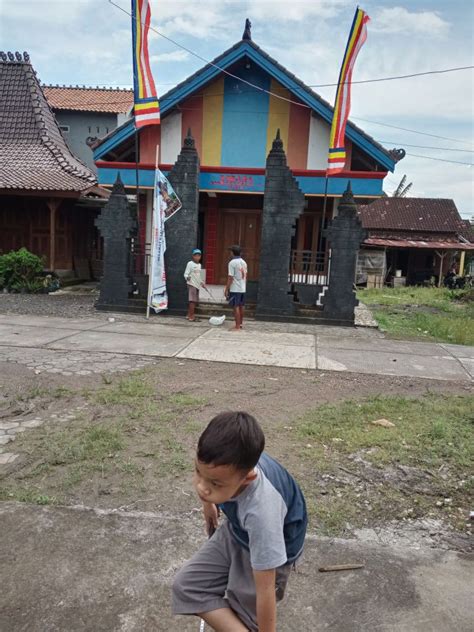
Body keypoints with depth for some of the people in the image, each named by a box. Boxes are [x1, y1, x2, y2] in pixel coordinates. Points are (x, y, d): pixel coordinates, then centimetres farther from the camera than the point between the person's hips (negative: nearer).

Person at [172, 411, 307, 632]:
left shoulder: (261, 510, -45)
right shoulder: (226, 460, -31)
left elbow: (265, 590, -32)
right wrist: (209, 503, 17)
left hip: (268, 549, -5)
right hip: (235, 532, 6)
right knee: (186, 585, -1)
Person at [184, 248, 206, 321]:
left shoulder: (199, 265, 16)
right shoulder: (190, 263, -7)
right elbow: (186, 274, -11)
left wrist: (201, 283, 20)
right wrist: (187, 277, -31)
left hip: (197, 285, 7)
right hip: (192, 284, -7)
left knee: (195, 301, 7)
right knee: (192, 300, -11)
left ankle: (189, 315, 15)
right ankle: (191, 316, -9)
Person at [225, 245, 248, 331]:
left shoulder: (232, 262, -13)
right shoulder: (244, 262, 10)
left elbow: (230, 277, -16)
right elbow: (245, 276, 13)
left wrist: (226, 289, -11)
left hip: (235, 289, -7)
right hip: (243, 288, 7)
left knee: (236, 307, -4)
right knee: (241, 306, 16)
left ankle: (237, 327, -2)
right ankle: (241, 323, 28)